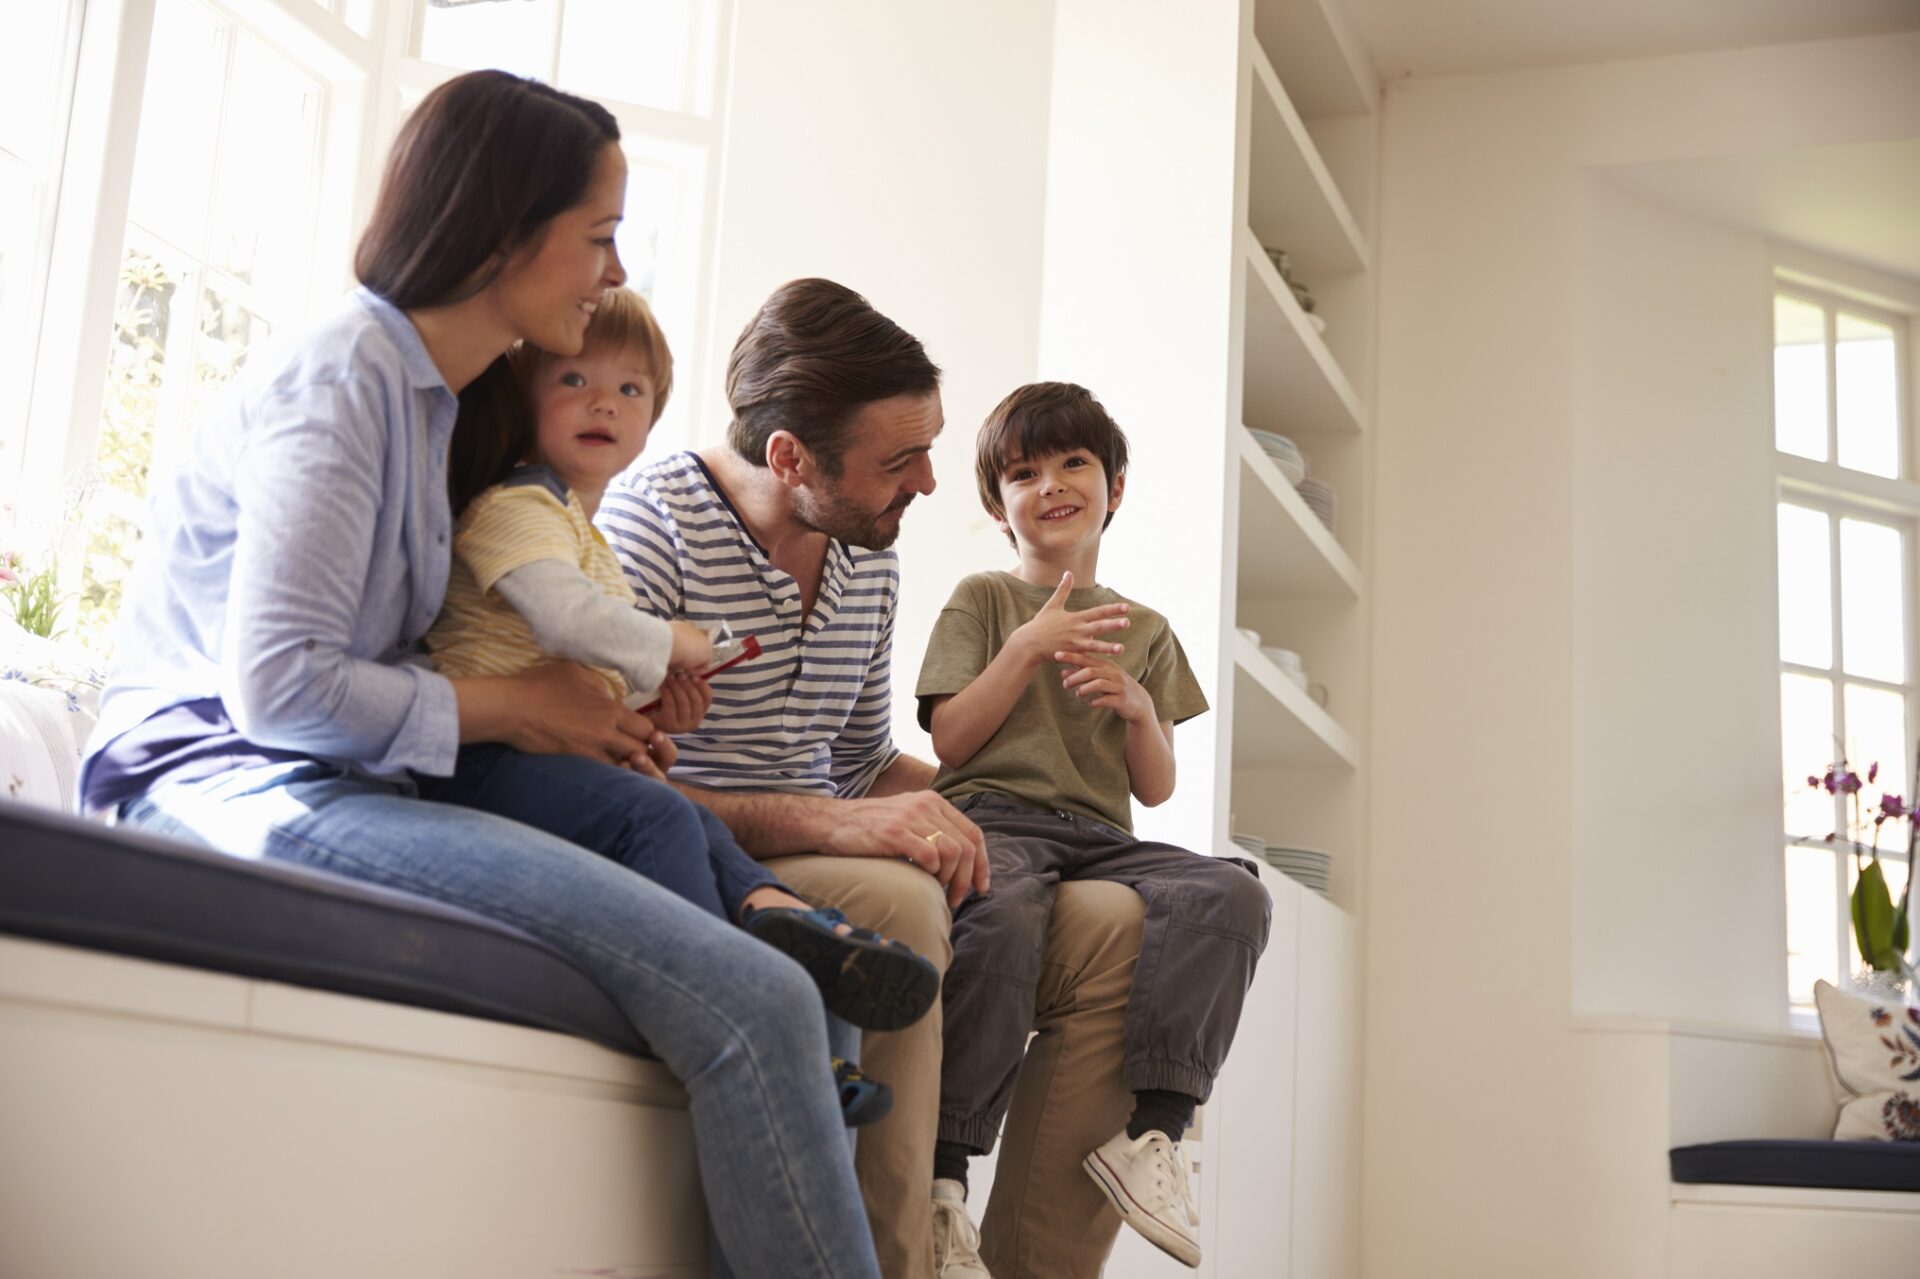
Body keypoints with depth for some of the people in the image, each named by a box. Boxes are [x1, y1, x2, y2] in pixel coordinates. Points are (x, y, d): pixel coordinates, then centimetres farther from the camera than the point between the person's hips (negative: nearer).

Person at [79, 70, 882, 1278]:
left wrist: (590, 723, 4)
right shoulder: (345, 381, -8)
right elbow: (276, 686, -18)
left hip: (344, 786, 10)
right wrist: (509, 708, -7)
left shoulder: (437, 395, 21)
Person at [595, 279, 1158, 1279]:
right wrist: (826, 824, -29)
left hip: (828, 864, 7)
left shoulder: (871, 559, 11)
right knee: (894, 899, -36)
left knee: (1111, 926, -9)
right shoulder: (654, 519, -12)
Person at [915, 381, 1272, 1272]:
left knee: (1233, 895, -27)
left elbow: (1157, 789, 19)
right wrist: (1030, 645, -5)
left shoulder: (1145, 631, 23)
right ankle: (941, 1173, -34)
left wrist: (1140, 708, -2)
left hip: (1100, 835, 4)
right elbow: (951, 740, 3)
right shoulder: (981, 600, 14)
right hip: (994, 813, -4)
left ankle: (1147, 1126, -29)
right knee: (1005, 912, -40)